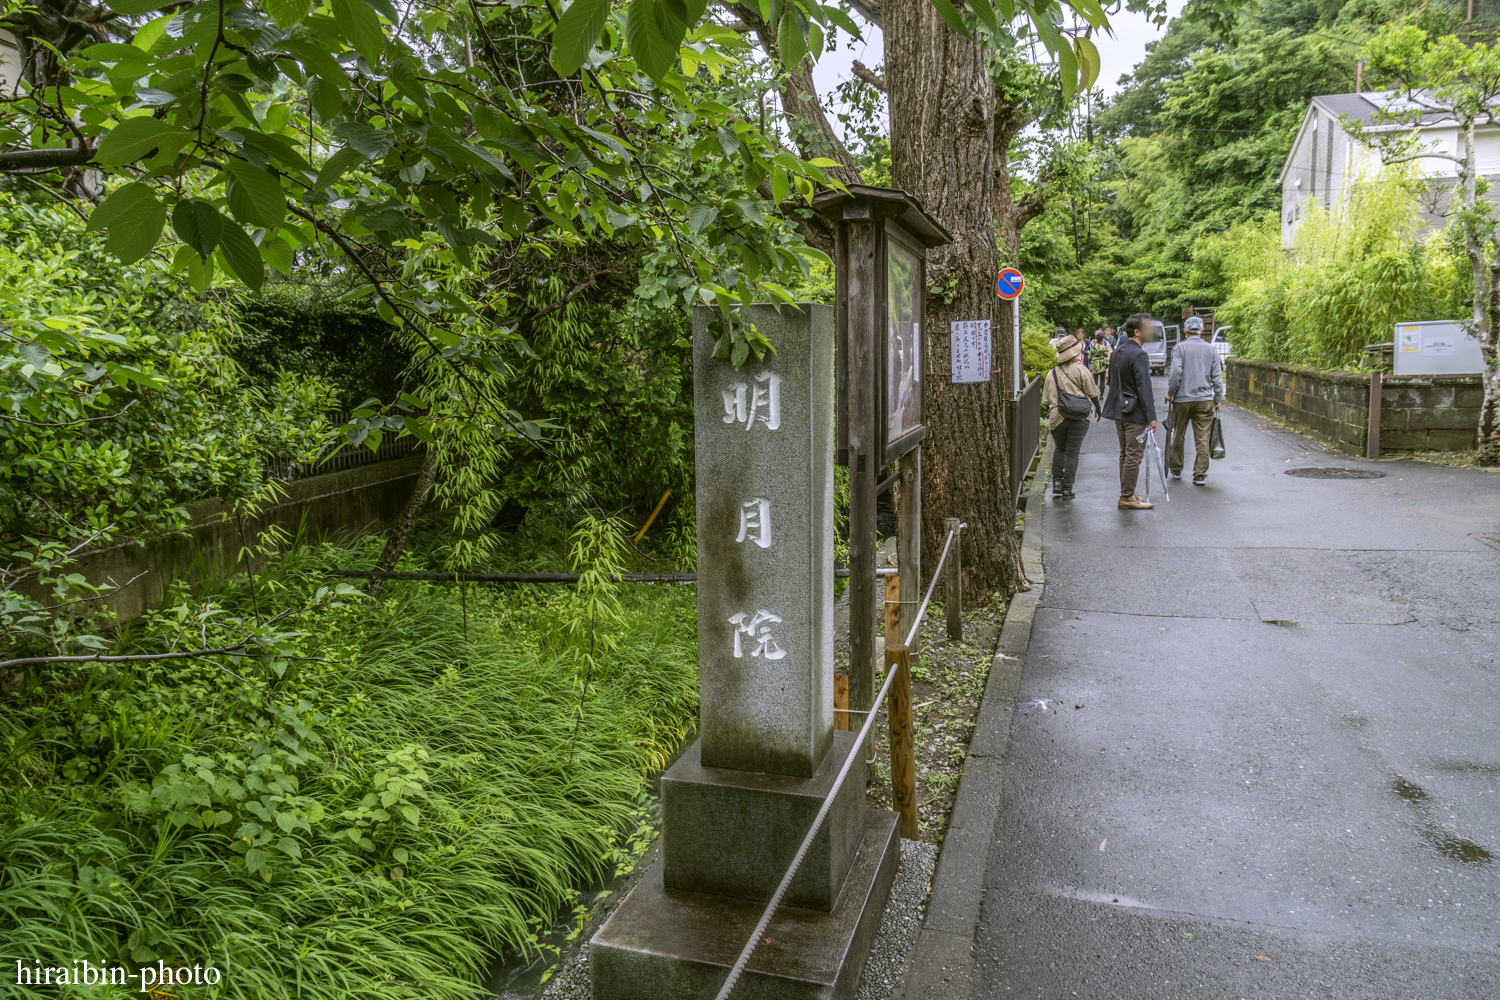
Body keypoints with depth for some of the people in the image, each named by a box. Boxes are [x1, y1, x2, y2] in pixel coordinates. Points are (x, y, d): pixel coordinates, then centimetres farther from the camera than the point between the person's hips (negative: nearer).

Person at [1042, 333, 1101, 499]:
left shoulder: (1052, 373, 7)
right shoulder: (1080, 369, -4)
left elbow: (1046, 400, 11)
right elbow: (1092, 393, 0)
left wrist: (1050, 416, 25)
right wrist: (1098, 410, 16)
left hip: (1057, 417, 3)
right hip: (1079, 418, -3)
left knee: (1059, 449, 21)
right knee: (1072, 453, 3)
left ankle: (1057, 482, 9)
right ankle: (1067, 489, 5)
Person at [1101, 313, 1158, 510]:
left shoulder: (1117, 352, 10)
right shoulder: (1138, 355, -17)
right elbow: (1144, 388, -20)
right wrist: (1151, 416, -18)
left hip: (1119, 411, 9)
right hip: (1135, 412, -9)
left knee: (1125, 453, 15)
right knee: (1133, 455, -4)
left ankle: (1127, 493, 22)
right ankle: (1127, 497, 0)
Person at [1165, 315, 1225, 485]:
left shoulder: (1180, 348, -4)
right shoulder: (1211, 349, 5)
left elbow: (1176, 372, -13)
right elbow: (1217, 376, 6)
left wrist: (1170, 393, -1)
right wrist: (1218, 398, 13)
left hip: (1182, 399, -2)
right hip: (1205, 400, 2)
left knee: (1179, 436, 13)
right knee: (1202, 438, 2)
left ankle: (1176, 469, 24)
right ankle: (1200, 474, 0)